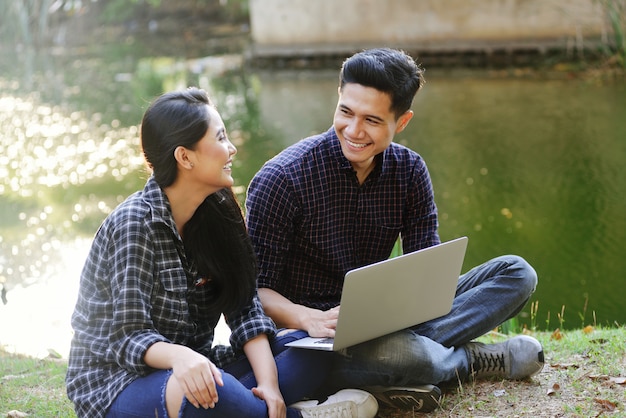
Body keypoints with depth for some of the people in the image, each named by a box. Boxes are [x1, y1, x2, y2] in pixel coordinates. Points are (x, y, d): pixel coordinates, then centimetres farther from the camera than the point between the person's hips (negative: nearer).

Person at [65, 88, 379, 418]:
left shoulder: (219, 211, 3)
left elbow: (244, 307, -3)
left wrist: (268, 383, -20)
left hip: (195, 366, 7)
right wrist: (179, 356, -44)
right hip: (118, 385, -6)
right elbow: (130, 337, -21)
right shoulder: (134, 223, -17)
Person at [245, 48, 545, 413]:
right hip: (311, 334, -6)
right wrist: (310, 319, -34)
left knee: (515, 273, -5)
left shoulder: (410, 170, 1)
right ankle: (476, 359, -7)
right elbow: (257, 289, -14)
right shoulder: (282, 178, -13)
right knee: (390, 354, -41)